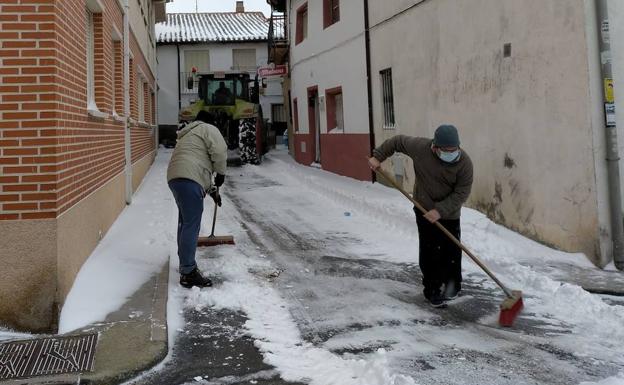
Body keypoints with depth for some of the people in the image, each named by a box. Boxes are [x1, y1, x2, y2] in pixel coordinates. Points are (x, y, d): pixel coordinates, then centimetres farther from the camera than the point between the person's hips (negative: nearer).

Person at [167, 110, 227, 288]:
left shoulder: (187, 135, 36)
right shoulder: (208, 129, 10)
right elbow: (219, 150, -8)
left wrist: (211, 190, 36)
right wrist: (220, 173, 7)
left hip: (176, 177, 9)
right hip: (188, 180, -9)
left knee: (185, 222, 21)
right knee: (191, 225, -11)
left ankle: (185, 262, 31)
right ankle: (188, 273, -13)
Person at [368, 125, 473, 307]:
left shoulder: (464, 162, -22)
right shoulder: (419, 147, -20)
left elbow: (461, 192, -20)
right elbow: (397, 141, -1)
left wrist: (441, 210, -28)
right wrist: (377, 156, -2)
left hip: (449, 213, 0)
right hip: (424, 210, 0)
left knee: (451, 251, 5)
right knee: (428, 251, 0)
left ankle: (452, 286, 27)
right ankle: (432, 289, 13)